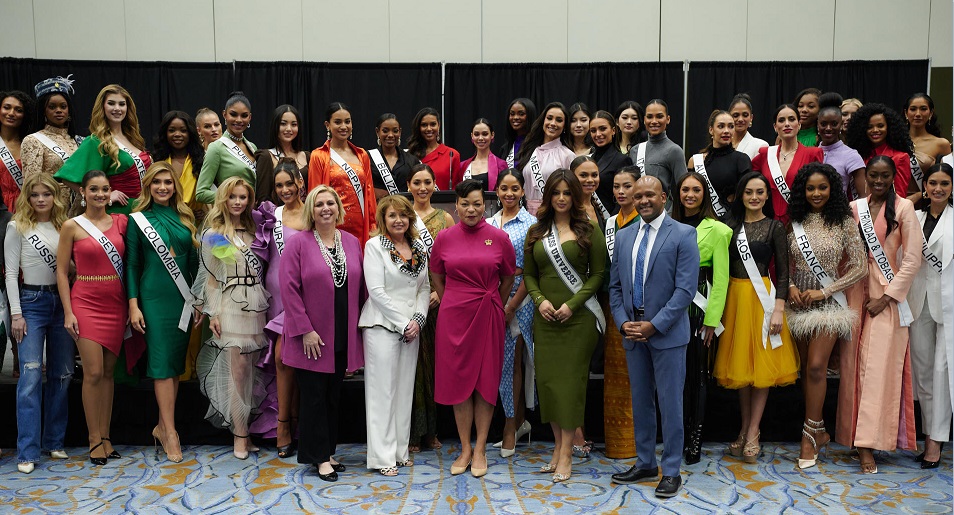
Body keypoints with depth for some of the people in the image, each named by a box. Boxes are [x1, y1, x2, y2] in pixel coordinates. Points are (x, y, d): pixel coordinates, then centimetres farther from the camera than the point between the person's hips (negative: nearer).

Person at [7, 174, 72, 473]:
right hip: (32, 302, -4)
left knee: (62, 375, 7)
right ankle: (28, 451, -3)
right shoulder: (17, 227, 0)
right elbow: (10, 273, -2)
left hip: (62, 301, 4)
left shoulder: (64, 226, 9)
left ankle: (54, 442, 18)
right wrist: (16, 314, -8)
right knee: (30, 376, -8)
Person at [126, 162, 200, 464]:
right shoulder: (139, 219, 1)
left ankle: (163, 425, 17)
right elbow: (132, 265, 0)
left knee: (177, 361, 6)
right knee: (162, 361, -5)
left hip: (184, 297, 4)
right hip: (154, 297, -4)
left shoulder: (185, 218, 10)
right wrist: (133, 305, -6)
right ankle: (170, 432, -1)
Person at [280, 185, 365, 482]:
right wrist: (305, 329, -15)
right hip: (312, 338, -4)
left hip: (343, 336, 5)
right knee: (315, 396, 3)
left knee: (334, 396, 13)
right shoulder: (299, 243, -7)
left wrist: (357, 328, 6)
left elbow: (360, 287, 10)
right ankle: (319, 457, 14)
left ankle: (328, 452, 26)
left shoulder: (352, 243, 7)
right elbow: (289, 288, -11)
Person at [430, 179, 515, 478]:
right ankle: (465, 449, 18)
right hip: (453, 317, 1)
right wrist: (454, 305, 12)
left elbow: (508, 278, 9)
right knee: (457, 380, 5)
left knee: (486, 381, 4)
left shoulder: (499, 238, -2)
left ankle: (480, 450, 15)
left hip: (488, 316, -1)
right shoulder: (444, 238, 1)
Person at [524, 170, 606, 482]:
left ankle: (566, 455, 4)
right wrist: (540, 300, -6)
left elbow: (598, 273, -2)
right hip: (545, 317, 4)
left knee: (571, 380, -4)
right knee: (547, 379, 4)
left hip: (578, 317, -3)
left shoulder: (589, 230, 1)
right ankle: (558, 445, 17)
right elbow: (528, 274, 12)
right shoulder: (536, 232, 11)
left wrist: (573, 304, -12)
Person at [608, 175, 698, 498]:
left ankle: (671, 471, 14)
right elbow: (615, 286, 12)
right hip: (633, 333, 5)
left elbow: (685, 289, -12)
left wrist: (654, 325, -16)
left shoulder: (683, 235, -6)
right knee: (640, 401, 13)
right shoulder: (623, 237, 10)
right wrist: (623, 323, -3)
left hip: (667, 334, -5)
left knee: (670, 403, 2)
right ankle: (645, 464, 26)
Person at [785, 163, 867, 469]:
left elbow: (860, 267, -4)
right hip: (799, 302, 3)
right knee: (806, 368, 7)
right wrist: (790, 286, -7)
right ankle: (819, 431, 19)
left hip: (828, 302, -3)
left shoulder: (844, 223, -2)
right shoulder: (795, 223, 6)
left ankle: (810, 435, 1)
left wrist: (824, 291, -10)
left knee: (816, 366, -11)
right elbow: (785, 262, 11)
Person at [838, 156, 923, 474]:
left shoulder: (903, 208, 0)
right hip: (855, 293, 4)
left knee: (880, 367, -8)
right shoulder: (854, 208, 10)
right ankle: (855, 435, 13)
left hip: (887, 296, -4)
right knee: (853, 365, 4)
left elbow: (912, 259, -4)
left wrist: (887, 296, -10)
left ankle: (868, 445, -8)